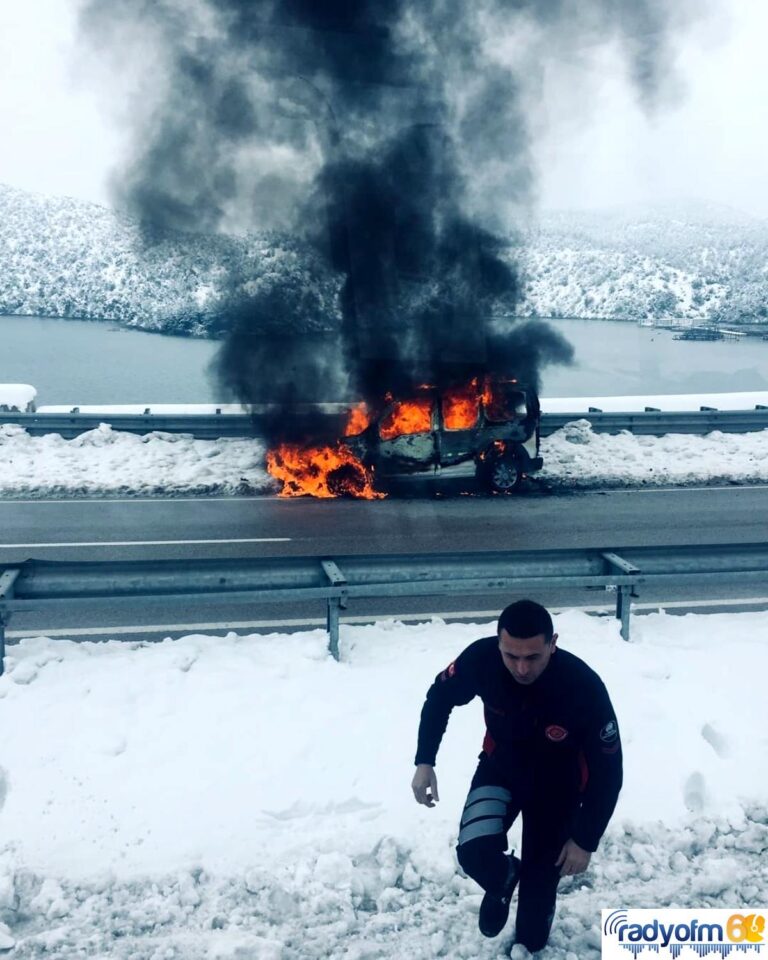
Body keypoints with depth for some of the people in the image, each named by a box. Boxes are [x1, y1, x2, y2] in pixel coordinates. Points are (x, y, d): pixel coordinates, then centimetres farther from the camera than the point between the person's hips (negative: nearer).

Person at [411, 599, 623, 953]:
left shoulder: (585, 688, -36)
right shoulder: (481, 658, -30)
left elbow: (608, 771, -20)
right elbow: (440, 697, -6)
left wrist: (585, 840, -14)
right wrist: (425, 762, -11)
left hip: (558, 782, -1)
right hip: (502, 764, 2)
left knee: (540, 883, 4)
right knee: (475, 851, -22)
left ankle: (527, 947, 39)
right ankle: (503, 880, 17)